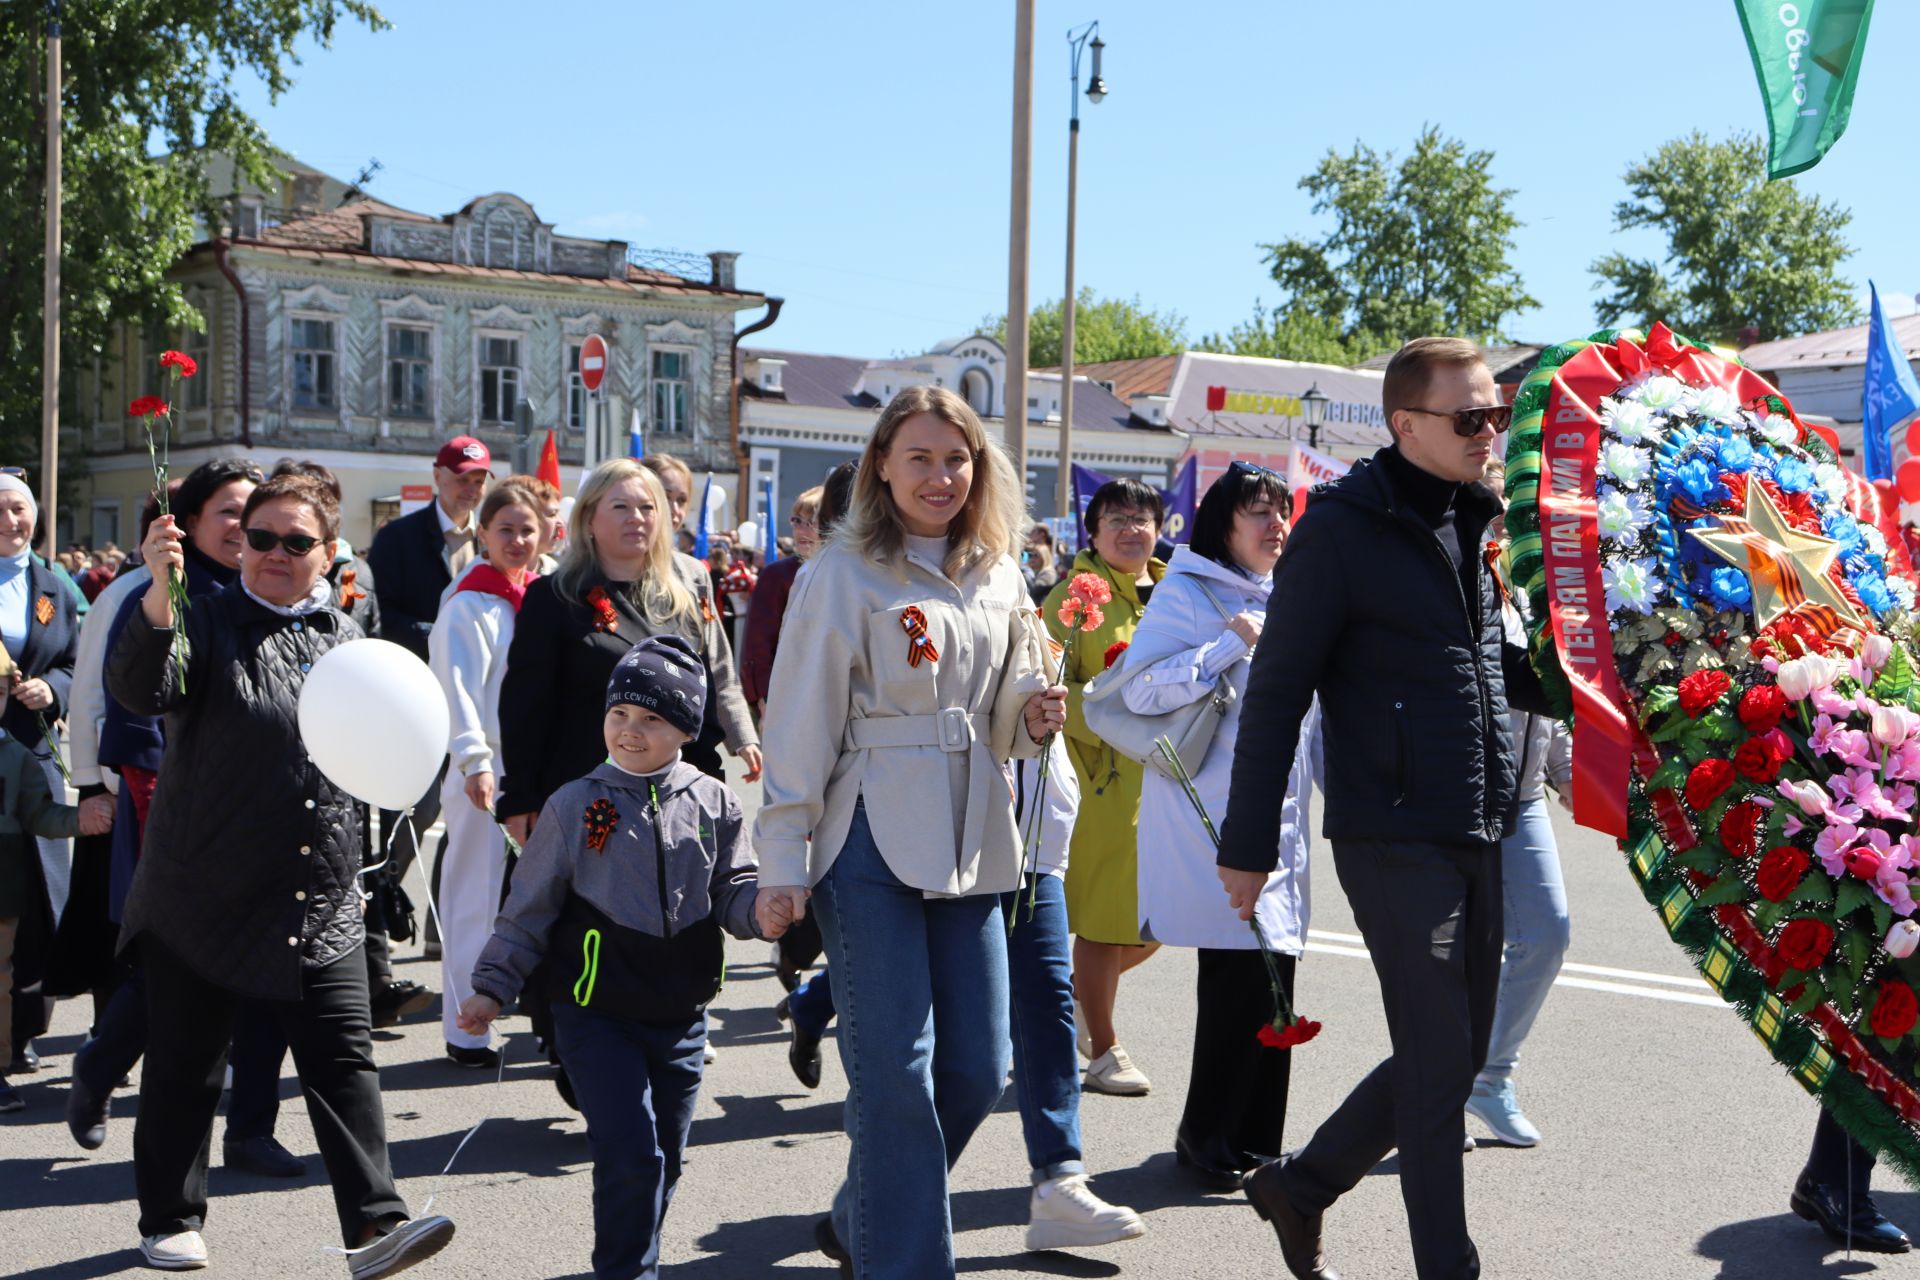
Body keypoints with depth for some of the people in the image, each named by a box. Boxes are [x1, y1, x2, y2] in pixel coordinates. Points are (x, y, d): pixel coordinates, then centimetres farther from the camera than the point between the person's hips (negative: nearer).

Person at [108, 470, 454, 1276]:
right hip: (205, 900, -3)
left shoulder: (345, 638, 11)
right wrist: (158, 597, -39)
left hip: (321, 906, 3)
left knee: (343, 1060, -1)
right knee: (185, 1065, 9)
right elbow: (140, 690, -23)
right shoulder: (206, 623, -3)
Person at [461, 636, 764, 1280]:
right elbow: (530, 907, 1)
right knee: (629, 1150, -11)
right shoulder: (574, 807, -3)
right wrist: (492, 986, -1)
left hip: (681, 1015, 3)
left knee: (664, 1155, 13)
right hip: (596, 1015, -3)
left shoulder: (712, 804, 2)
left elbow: (734, 893, 2)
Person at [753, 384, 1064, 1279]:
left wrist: (1032, 715, -2)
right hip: (870, 841, -6)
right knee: (896, 1070, -6)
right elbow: (801, 724, -5)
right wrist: (782, 862, -10)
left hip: (971, 843, 6)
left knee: (978, 1068, 8)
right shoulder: (845, 574, -3)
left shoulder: (998, 576, 13)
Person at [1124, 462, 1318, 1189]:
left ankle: (1254, 1141, 17)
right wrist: (1232, 645, -17)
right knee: (1241, 976, -10)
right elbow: (1139, 690, -15)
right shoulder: (1187, 592, -3)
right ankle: (1205, 1137, 7)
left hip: (1279, 817, 7)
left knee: (1271, 974, 5)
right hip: (1212, 818, -7)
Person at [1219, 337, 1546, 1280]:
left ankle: (1300, 1183, 31)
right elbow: (1275, 693, -11)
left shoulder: (1474, 521, 13)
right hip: (1394, 837, -8)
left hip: (1477, 836, 8)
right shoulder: (1343, 528, -11)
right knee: (1440, 1059, -2)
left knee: (1458, 1051, 14)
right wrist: (1247, 844, -12)